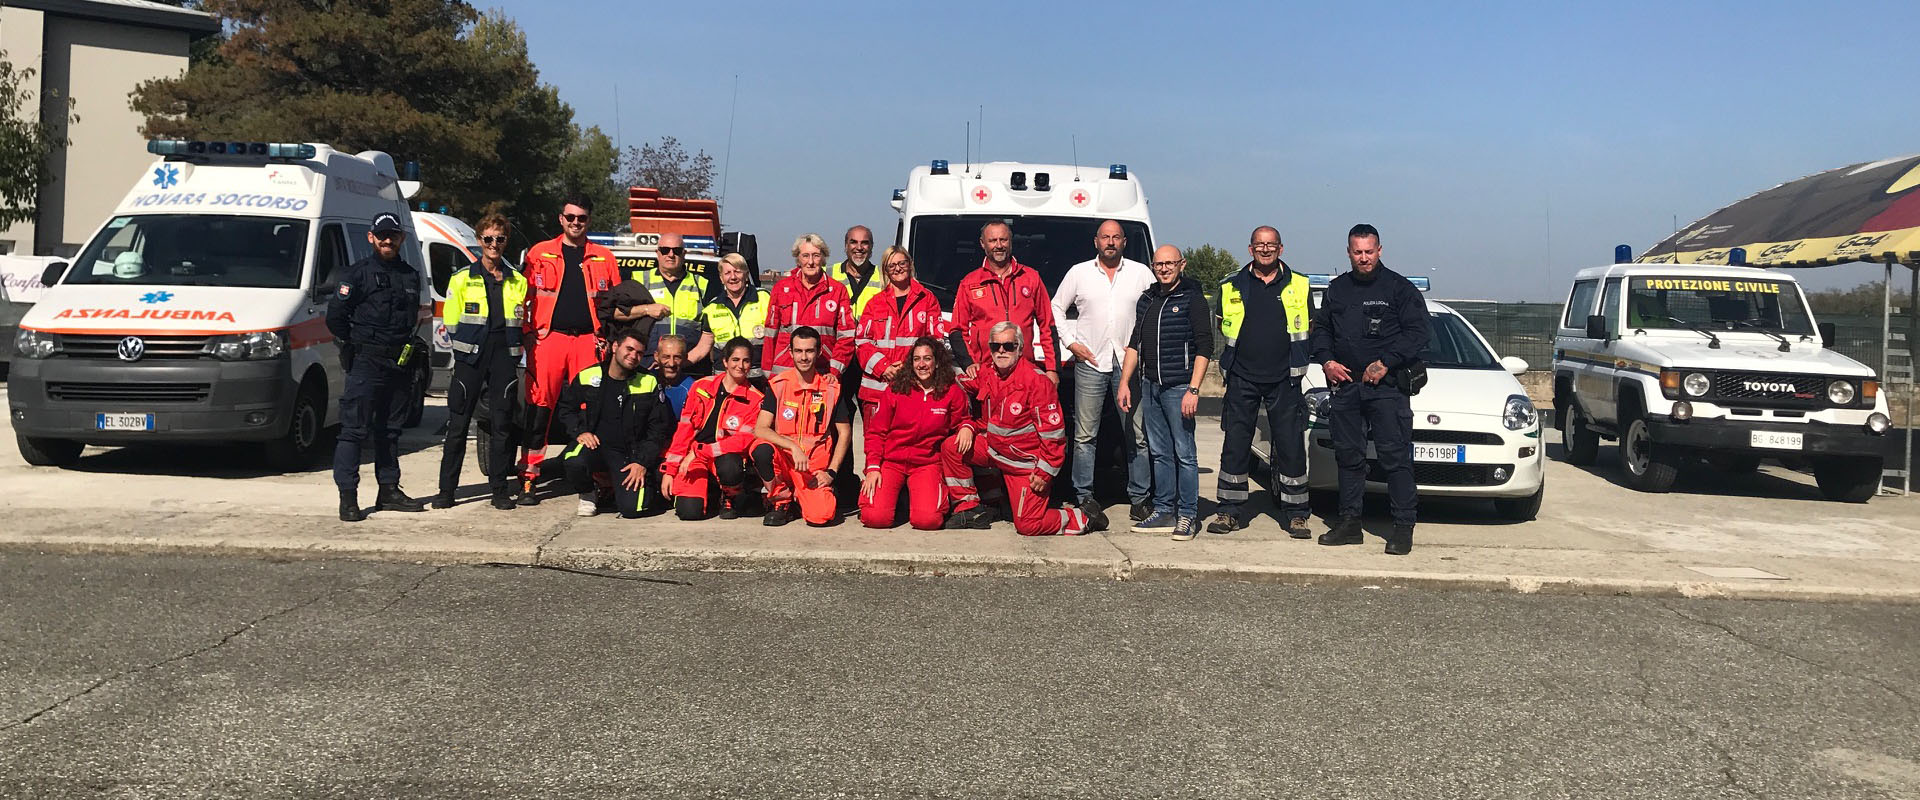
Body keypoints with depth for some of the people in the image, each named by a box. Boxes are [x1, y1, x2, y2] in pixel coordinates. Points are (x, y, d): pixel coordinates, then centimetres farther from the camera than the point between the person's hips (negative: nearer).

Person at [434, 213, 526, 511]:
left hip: (505, 359, 2)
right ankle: (447, 489, 4)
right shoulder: (462, 278, 6)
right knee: (458, 424, -1)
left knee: (501, 425, 2)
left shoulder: (518, 282, 11)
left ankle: (500, 489, 9)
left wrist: (512, 351, 4)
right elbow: (451, 323, 6)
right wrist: (466, 347, -1)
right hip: (470, 359, -1)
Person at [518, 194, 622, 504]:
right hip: (548, 337, -1)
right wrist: (527, 332, 0)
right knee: (540, 406, -3)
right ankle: (529, 478, 1)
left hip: (589, 340, 1)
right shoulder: (540, 253, 10)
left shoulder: (603, 257, 14)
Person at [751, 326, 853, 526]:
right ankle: (781, 501, -6)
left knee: (820, 516, -25)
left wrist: (831, 472, -4)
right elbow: (760, 429, -12)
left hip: (816, 464, 0)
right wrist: (794, 447, -25)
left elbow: (845, 433, 6)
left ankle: (798, 499, 14)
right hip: (783, 457, 0)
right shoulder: (778, 385, -3)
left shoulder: (831, 387, 0)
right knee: (761, 449, -34)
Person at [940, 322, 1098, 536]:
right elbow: (985, 416, 19)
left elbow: (1053, 432, -20)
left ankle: (1082, 519, 11)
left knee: (1028, 525, -13)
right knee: (951, 447, -6)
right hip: (994, 449, 7)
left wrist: (1045, 472, -20)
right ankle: (969, 508, 6)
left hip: (1026, 461, -7)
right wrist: (970, 427, -3)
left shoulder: (1036, 380, -21)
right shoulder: (986, 376, 1)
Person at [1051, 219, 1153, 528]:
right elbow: (1057, 308, 15)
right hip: (1090, 363, 0)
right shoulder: (1079, 273, 10)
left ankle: (1139, 497, 6)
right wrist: (1071, 342, 4)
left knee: (1137, 433, -1)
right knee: (1085, 435, 0)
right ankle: (1084, 496, 7)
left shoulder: (1141, 273, 8)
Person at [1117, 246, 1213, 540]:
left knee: (1184, 453, -4)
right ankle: (1164, 511, 16)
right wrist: (1124, 382, 12)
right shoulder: (1147, 300, 15)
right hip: (1149, 386, 6)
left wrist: (1193, 390, -16)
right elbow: (1134, 343, 20)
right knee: (1159, 452, 10)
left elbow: (1204, 347, -9)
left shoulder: (1192, 299, -4)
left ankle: (1188, 515, 2)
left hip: (1178, 386, -6)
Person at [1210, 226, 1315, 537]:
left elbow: (1308, 328, 15)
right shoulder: (1232, 286, 7)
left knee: (1291, 446, 0)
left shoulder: (1298, 286, 7)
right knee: (1235, 445, 2)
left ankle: (1295, 514, 9)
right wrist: (1248, 347, 7)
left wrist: (1293, 358, 5)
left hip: (1284, 379, 0)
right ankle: (1229, 511, 11)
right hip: (1242, 378, 0)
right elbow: (1222, 326, 17)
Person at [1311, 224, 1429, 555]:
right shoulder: (1337, 289, 15)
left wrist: (1386, 363, -14)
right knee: (1347, 455, 9)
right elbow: (1321, 329, 21)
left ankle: (1403, 527, -3)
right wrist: (1326, 361, 3)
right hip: (1345, 385, 5)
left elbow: (1417, 333, -6)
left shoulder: (1399, 288, 0)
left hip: (1387, 387, -5)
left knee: (1395, 456, -7)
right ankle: (1349, 522, 18)